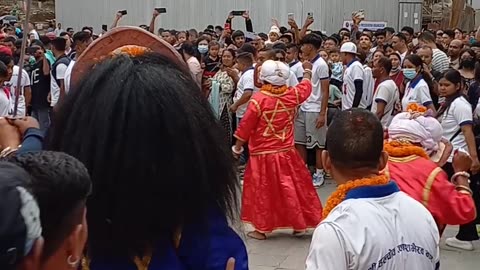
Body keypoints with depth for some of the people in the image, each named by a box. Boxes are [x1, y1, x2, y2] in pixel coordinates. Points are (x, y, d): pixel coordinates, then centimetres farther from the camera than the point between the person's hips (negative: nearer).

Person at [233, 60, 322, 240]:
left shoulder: (258, 99, -17)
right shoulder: (292, 95, -3)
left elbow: (246, 126, -11)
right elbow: (306, 87, 20)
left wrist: (237, 146, 3)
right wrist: (308, 71, 40)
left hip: (263, 155, -4)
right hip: (287, 153, 4)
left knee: (262, 191, 7)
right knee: (293, 188, 14)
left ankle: (261, 229, 14)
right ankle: (299, 225, 22)